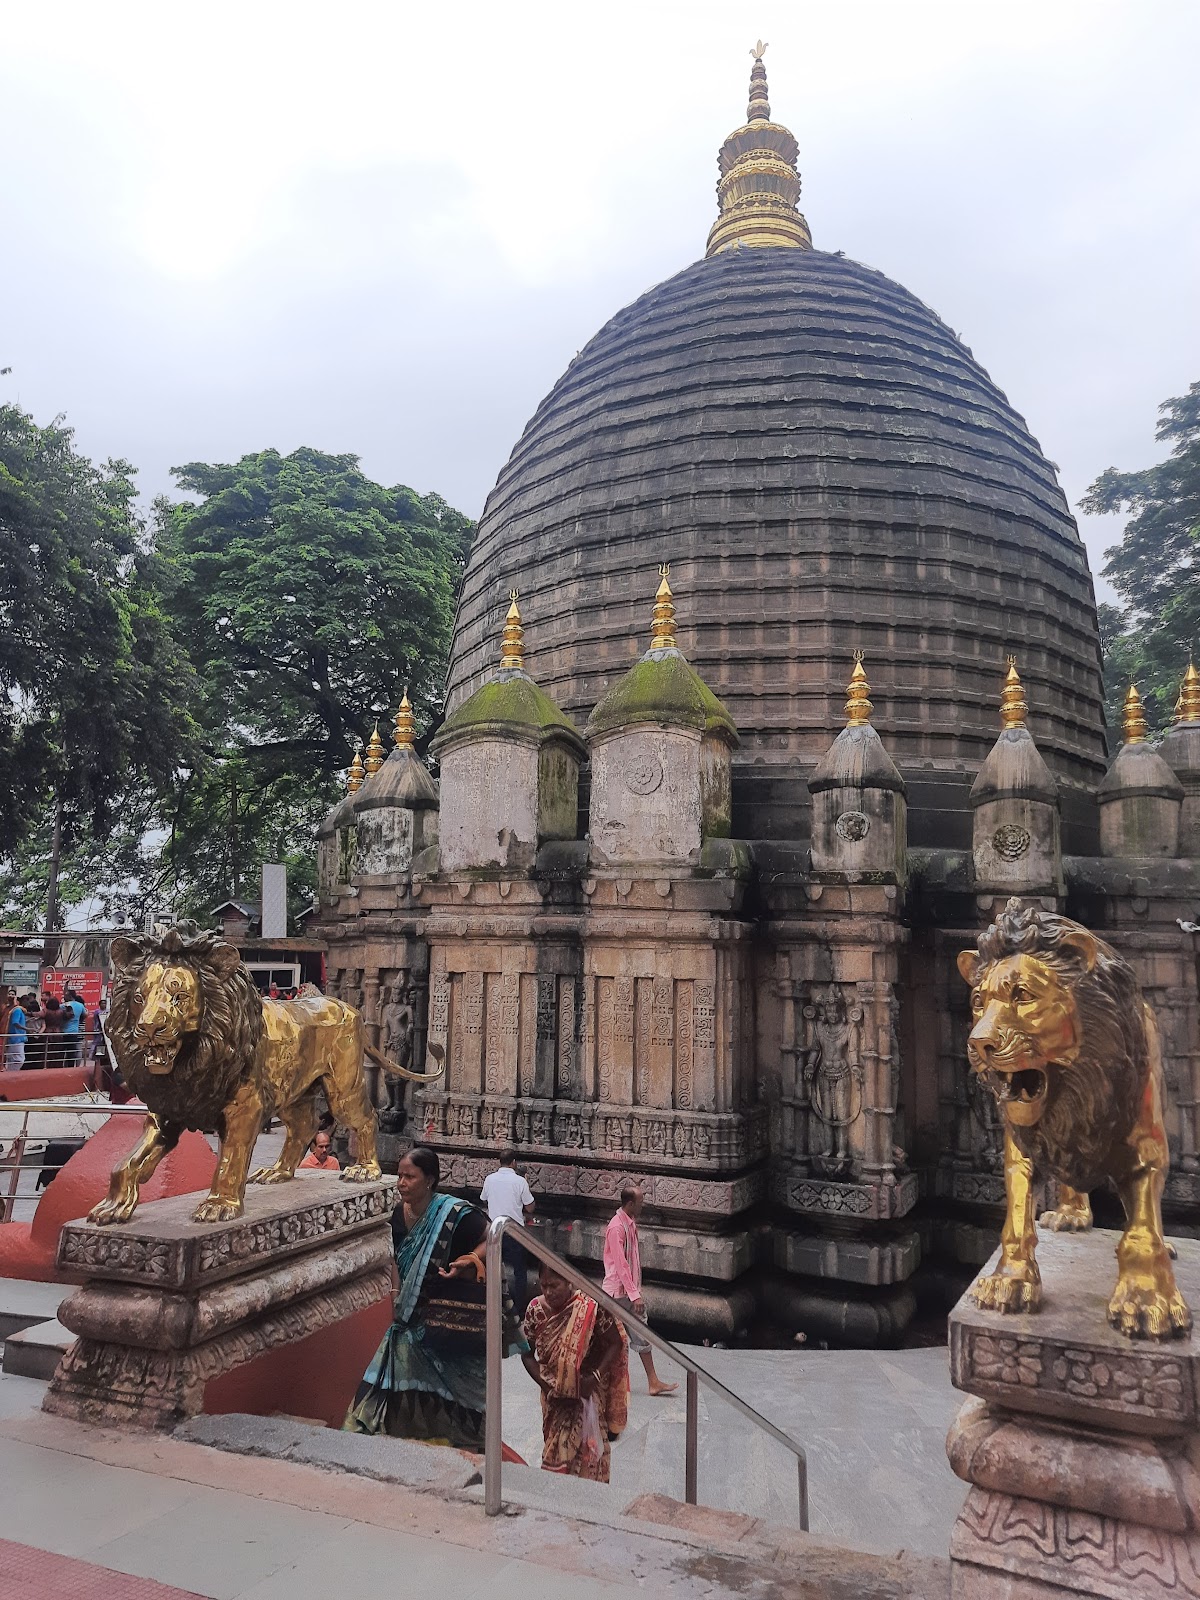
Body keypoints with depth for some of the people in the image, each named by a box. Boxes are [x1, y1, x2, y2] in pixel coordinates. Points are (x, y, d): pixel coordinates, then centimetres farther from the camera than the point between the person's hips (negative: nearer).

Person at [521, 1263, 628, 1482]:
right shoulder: (536, 1309, -9)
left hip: (587, 1392, -4)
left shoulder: (591, 1308, -20)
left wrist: (596, 1376, -21)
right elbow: (527, 1354, 0)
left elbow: (615, 1343, -11)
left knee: (586, 1447, -2)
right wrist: (545, 1385, -12)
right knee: (555, 1450, 15)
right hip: (553, 1397, 4)